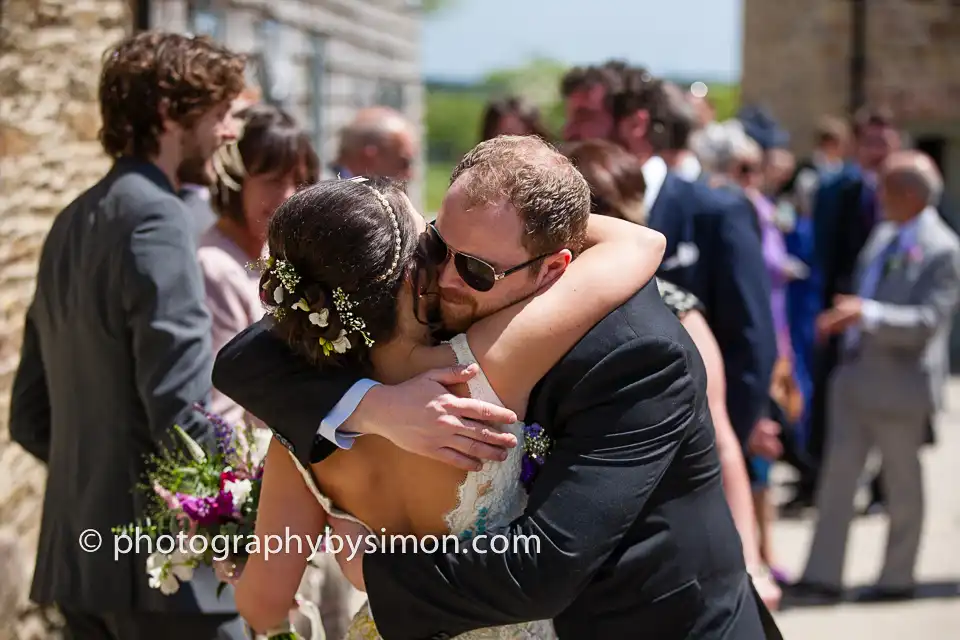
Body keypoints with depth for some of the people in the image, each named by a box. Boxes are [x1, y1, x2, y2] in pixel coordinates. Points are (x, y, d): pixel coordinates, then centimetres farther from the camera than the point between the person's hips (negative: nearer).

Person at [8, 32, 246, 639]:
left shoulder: (74, 223, 15)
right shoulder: (154, 215, -12)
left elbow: (30, 416, 18)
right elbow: (178, 411, -20)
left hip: (77, 559, 9)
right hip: (163, 561, -9)